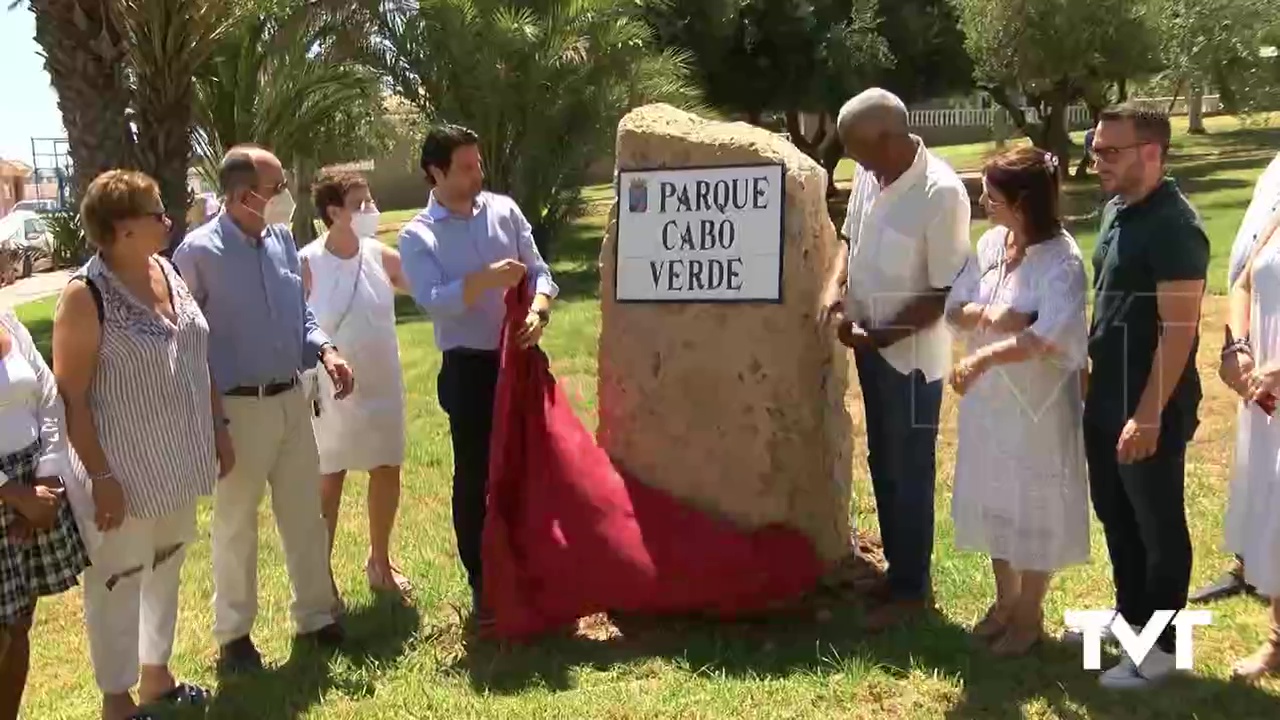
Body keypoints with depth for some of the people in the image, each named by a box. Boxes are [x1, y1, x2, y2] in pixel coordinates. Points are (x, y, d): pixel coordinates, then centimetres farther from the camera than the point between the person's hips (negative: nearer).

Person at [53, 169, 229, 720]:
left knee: (166, 567, 19)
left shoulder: (168, 271, 3)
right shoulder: (86, 295, -18)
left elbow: (197, 358, 12)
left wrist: (218, 428, 12)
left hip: (175, 459, 7)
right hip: (124, 468, -7)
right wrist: (101, 476, -20)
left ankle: (156, 675, 36)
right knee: (118, 580, 7)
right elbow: (70, 396, -17)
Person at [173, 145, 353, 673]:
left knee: (305, 514, 15)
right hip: (238, 408, -6)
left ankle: (316, 616, 30)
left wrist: (324, 351, -3)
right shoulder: (199, 252, -15)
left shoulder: (282, 239, 3)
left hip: (292, 398, 6)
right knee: (236, 523, 8)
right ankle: (234, 634, 24)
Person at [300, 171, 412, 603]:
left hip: (382, 384, 4)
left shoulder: (380, 256, -3)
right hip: (332, 389, -4)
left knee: (387, 470, 14)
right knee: (329, 479, 6)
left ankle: (379, 561, 33)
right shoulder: (308, 264, -14)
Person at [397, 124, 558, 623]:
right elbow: (433, 301, -18)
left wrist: (538, 311, -18)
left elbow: (539, 270, 2)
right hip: (468, 367, -3)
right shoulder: (417, 236, -5)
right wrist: (486, 279, -32)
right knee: (474, 477, 3)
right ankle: (482, 584, 15)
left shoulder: (504, 210, 4)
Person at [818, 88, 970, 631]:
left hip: (911, 354, -8)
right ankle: (897, 569, 34)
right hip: (871, 346, 8)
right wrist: (835, 287, -4)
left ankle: (911, 589, 20)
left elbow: (947, 293, -21)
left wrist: (881, 335, -21)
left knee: (909, 471, 5)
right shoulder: (869, 175, -1)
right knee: (882, 464, 18)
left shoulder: (942, 194, -24)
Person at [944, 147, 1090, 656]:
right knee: (992, 497, 18)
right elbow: (953, 310, 2)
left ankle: (1030, 614, 24)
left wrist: (984, 357, -35)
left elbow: (1051, 337, -29)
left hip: (1037, 402, -7)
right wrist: (987, 315, -19)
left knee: (1033, 503, 6)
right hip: (988, 398, 7)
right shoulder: (990, 244, 3)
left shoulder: (1061, 260, -19)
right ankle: (1005, 599, 36)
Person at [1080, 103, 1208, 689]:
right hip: (1105, 400, 9)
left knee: (1158, 525, 6)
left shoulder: (1173, 226, -20)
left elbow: (1179, 330, -22)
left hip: (1150, 407, -9)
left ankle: (1162, 646, 20)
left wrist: (1149, 415, -22)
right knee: (1115, 514, 20)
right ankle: (1130, 613, 39)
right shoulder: (1116, 211, 7)